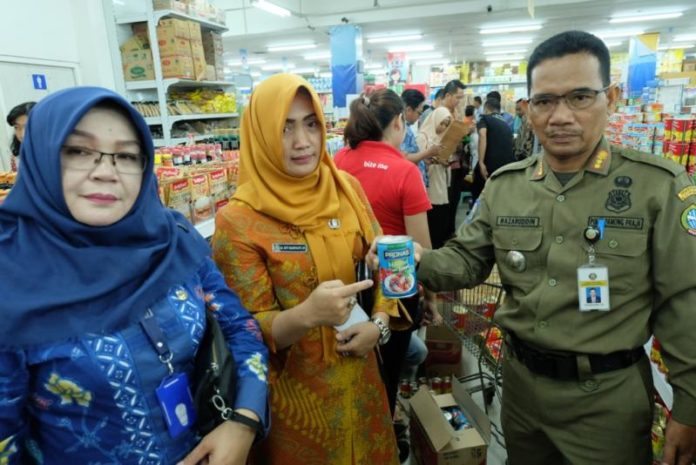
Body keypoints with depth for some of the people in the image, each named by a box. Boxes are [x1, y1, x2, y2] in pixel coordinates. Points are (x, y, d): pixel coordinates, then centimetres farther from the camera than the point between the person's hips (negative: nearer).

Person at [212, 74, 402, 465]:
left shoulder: (347, 188, -4)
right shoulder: (238, 221, -17)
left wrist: (380, 323, -10)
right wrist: (306, 315, -34)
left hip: (358, 374, 4)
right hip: (293, 387, -4)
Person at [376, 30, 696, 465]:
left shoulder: (660, 186, -13)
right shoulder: (504, 185, -2)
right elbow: (468, 259, 3)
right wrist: (419, 262, -18)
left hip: (608, 394, -3)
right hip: (521, 380, 4)